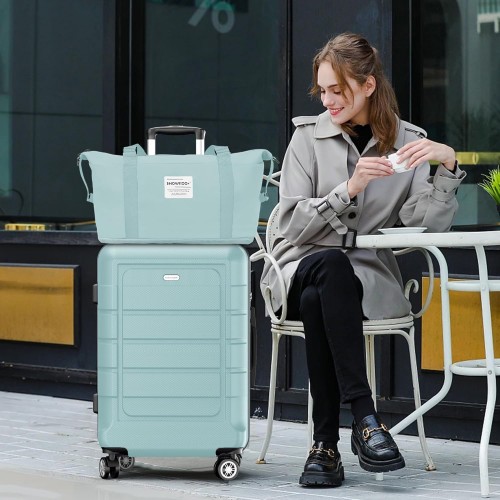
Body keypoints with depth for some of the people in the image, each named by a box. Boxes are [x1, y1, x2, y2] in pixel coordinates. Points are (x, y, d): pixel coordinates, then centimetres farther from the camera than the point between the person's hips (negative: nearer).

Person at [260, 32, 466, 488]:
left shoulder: (407, 141, 8)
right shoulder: (309, 136, 6)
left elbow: (428, 223, -6)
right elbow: (293, 224, -3)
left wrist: (448, 164, -19)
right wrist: (349, 189, -15)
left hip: (370, 275, 0)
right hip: (302, 266, 0)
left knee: (318, 301, -35)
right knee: (332, 264, -37)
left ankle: (325, 443, -32)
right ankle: (365, 417, -41)